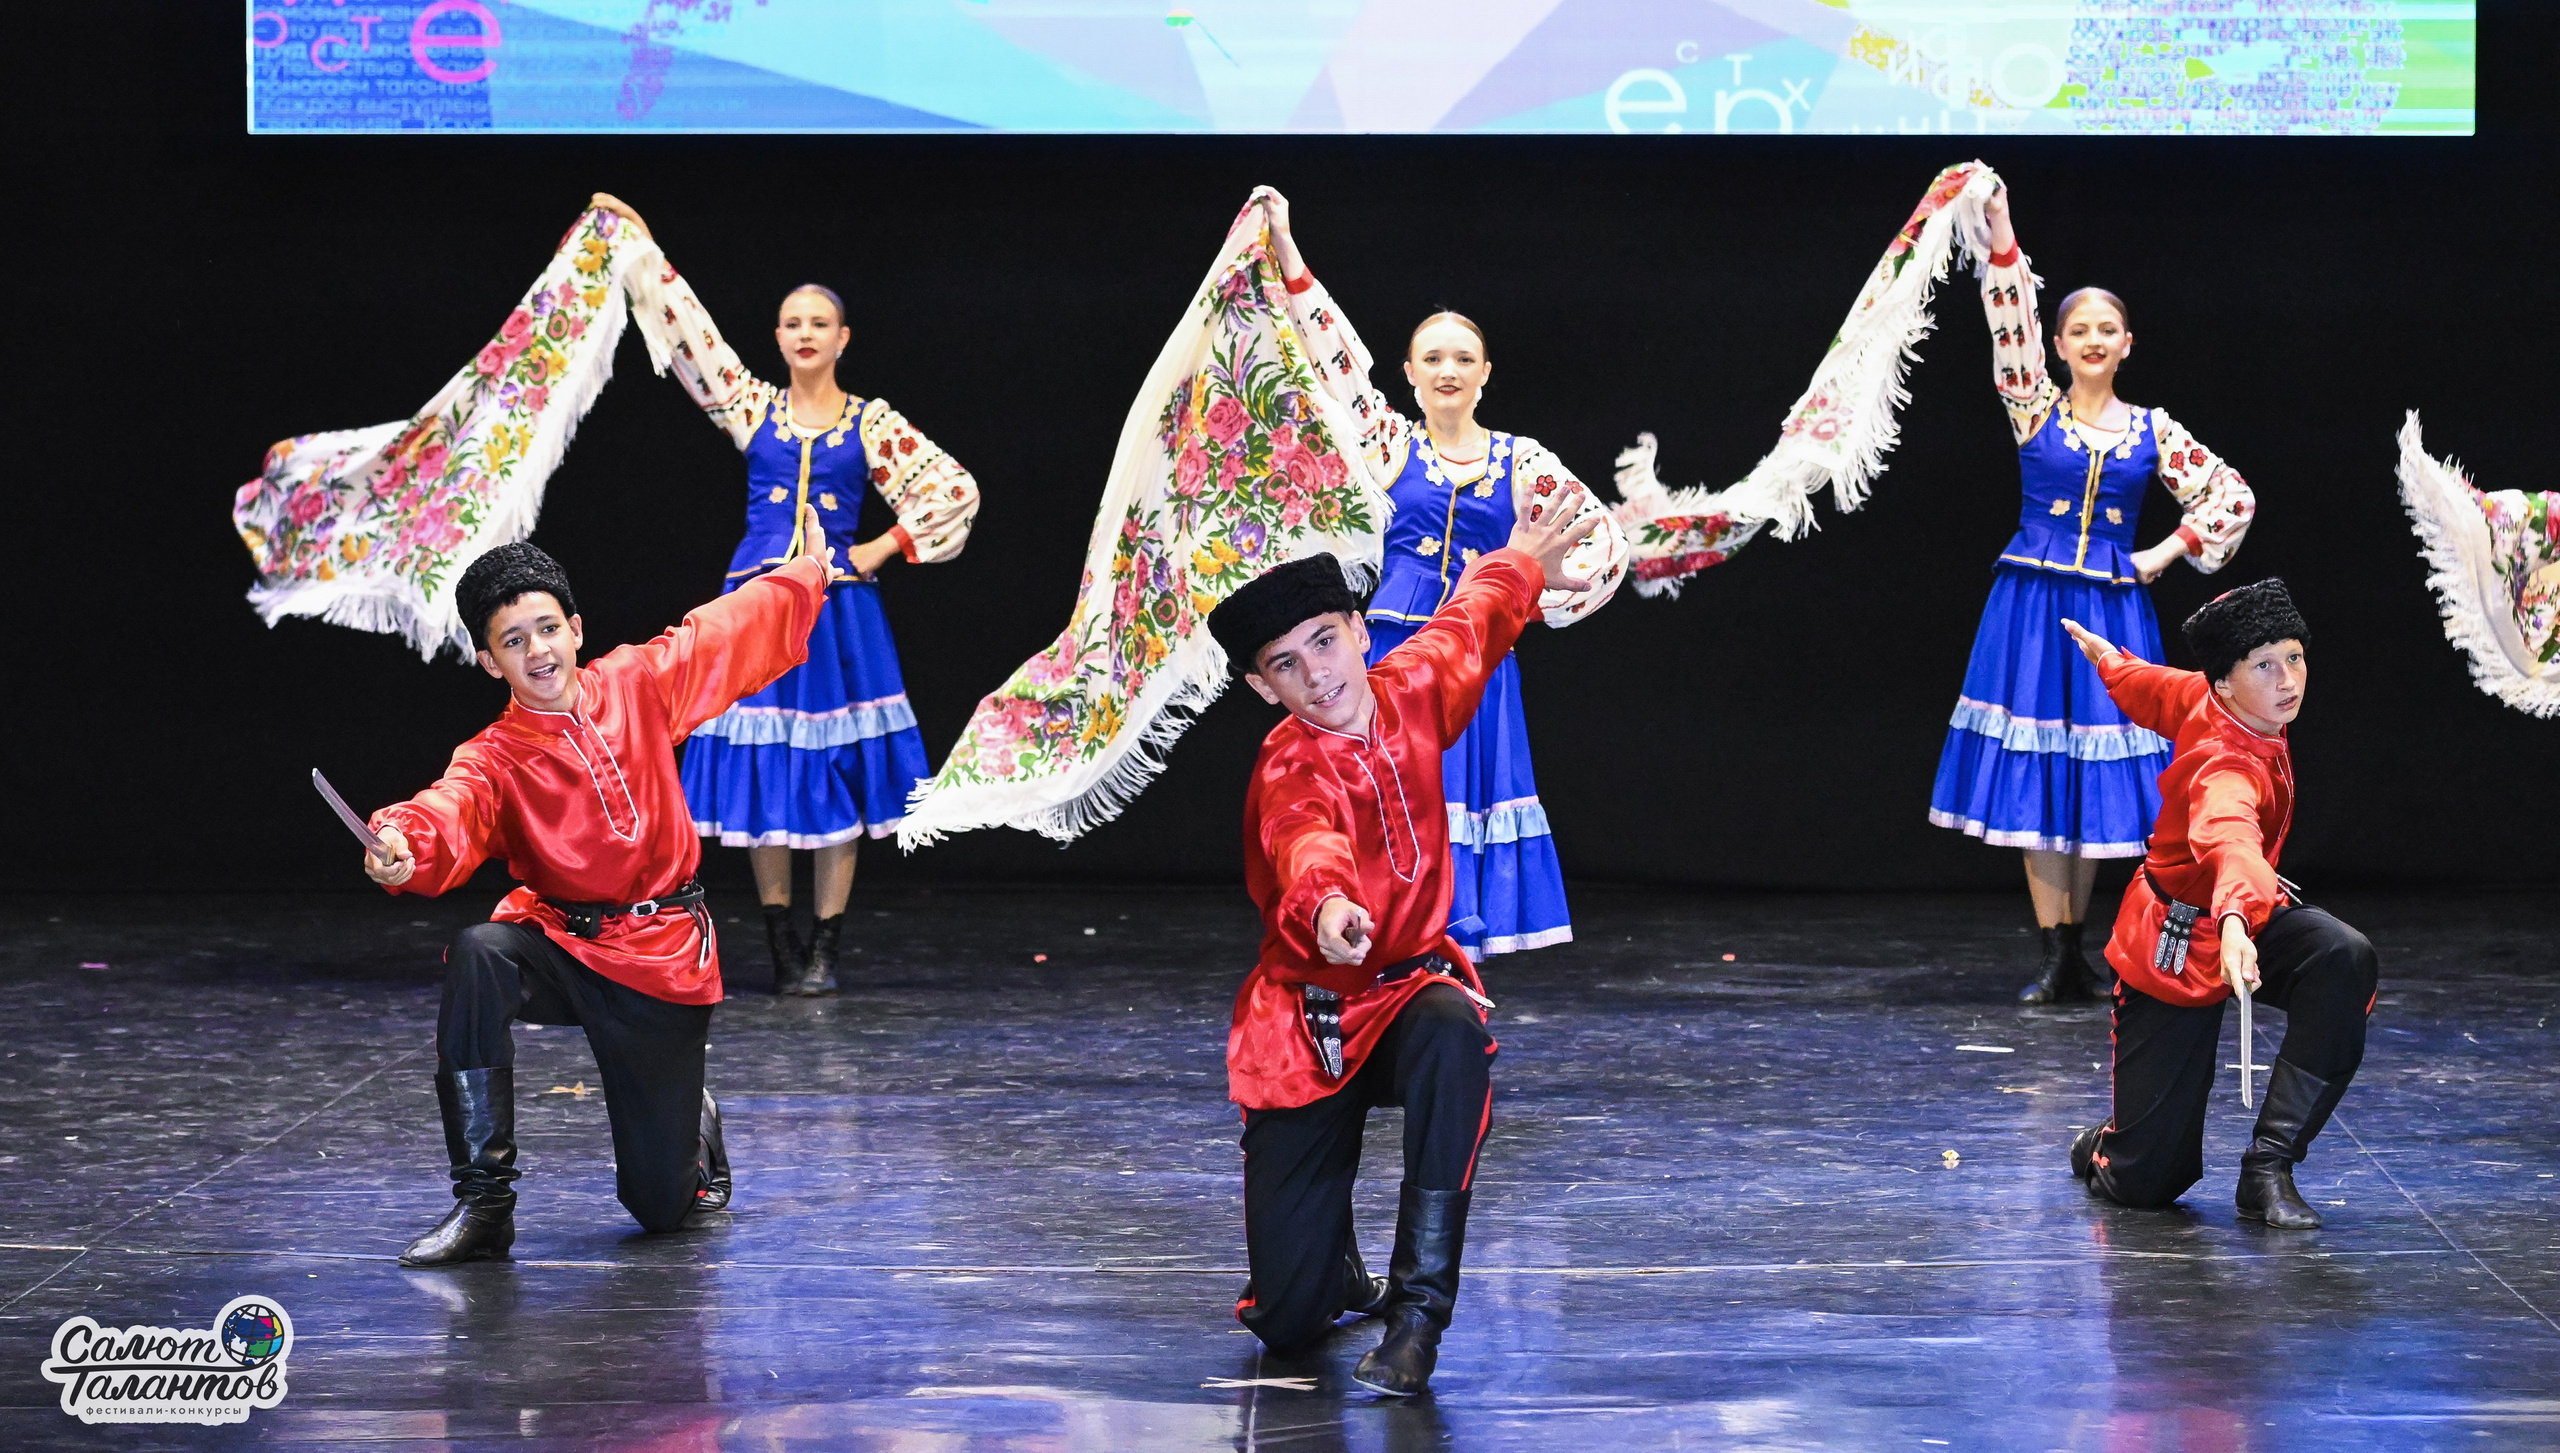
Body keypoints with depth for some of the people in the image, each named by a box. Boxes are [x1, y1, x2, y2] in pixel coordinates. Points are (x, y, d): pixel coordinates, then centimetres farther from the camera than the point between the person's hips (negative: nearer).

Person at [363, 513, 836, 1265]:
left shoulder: (635, 686, -2)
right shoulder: (492, 759, -10)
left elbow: (729, 633, 14)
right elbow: (453, 810, -32)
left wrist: (807, 574, 27)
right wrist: (404, 845, -56)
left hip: (666, 958, 1)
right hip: (562, 943, -1)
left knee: (663, 1203, -1)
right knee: (477, 959, -38)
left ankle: (695, 1122, 41)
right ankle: (483, 1204, -29)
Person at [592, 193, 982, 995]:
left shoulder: (871, 423, 4)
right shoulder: (752, 408, 6)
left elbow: (955, 490, 3)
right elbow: (689, 331, 4)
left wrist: (885, 547, -1)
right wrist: (642, 250, 4)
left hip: (840, 606, -1)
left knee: (838, 775, -2)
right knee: (760, 772, -1)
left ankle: (825, 947, 3)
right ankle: (781, 945, 7)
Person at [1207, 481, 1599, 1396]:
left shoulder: (1409, 693, -5)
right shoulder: (1289, 769, -22)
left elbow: (1469, 626, 19)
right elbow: (1306, 842, -46)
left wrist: (1522, 565, 37)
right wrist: (1326, 905, -69)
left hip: (1410, 986, 3)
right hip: (1310, 1021, -3)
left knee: (1453, 1035, -38)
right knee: (1288, 1321, -7)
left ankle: (1420, 1304, -28)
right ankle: (1338, 1266, 33)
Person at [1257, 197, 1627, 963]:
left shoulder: (1522, 461, 7)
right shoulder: (1390, 442, 6)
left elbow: (1605, 545, 8)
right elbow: (1334, 351, 1)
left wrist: (1530, 606, 0)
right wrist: (1285, 252, -2)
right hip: (1393, 656, -1)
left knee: (1461, 813, 0)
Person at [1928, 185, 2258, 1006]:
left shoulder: (2153, 432, 7)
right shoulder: (2034, 409, 4)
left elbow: (2234, 497, 10)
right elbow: (2010, 326, -7)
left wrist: (2167, 555, 3)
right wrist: (2000, 238, -15)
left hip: (2112, 609, 1)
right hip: (2031, 601, -1)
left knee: (2094, 771, 2)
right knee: (2034, 772, -5)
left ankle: (2074, 945, 12)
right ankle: (2058, 960, -4)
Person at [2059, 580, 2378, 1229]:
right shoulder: (2227, 768, -34)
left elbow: (2150, 689, 13)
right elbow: (2228, 836, -57)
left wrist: (2108, 659, 35)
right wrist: (2235, 921, -78)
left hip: (2251, 915, 8)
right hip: (2179, 949, -8)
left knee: (2345, 959, -29)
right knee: (2145, 1182, -7)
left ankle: (2270, 1167, -22)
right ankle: (2100, 1151, 35)